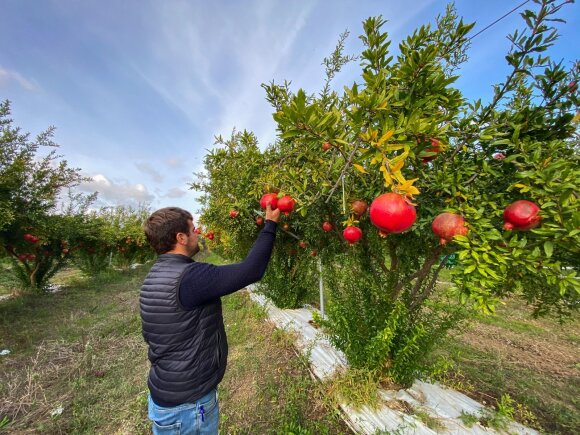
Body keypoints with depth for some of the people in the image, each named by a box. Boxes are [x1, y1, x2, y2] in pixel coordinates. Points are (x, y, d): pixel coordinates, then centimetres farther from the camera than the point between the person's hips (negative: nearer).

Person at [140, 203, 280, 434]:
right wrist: (270, 225, -23)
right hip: (188, 403, -8)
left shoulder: (152, 277, -2)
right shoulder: (190, 276, -32)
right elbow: (252, 270, -33)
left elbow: (149, 335, 9)